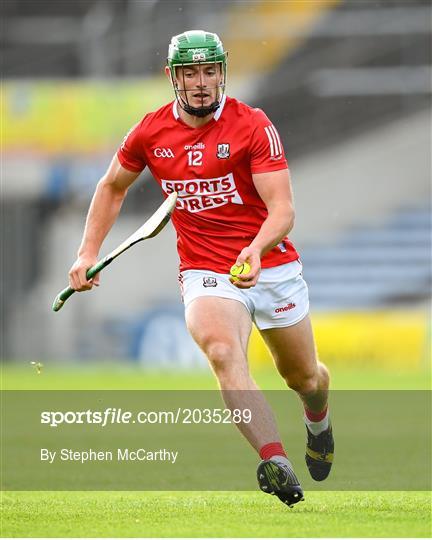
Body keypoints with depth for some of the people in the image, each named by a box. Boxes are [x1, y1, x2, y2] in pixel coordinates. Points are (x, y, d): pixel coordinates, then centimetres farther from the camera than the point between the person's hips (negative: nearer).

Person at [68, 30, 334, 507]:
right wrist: (87, 252, 10)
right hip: (205, 274, 1)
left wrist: (256, 248, -39)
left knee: (304, 378, 15)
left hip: (272, 266, 0)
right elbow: (112, 187, 19)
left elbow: (283, 208, -19)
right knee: (222, 351, -32)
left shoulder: (253, 126, -11)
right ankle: (275, 463, -44)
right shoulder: (150, 132, 0)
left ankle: (318, 421, 54)